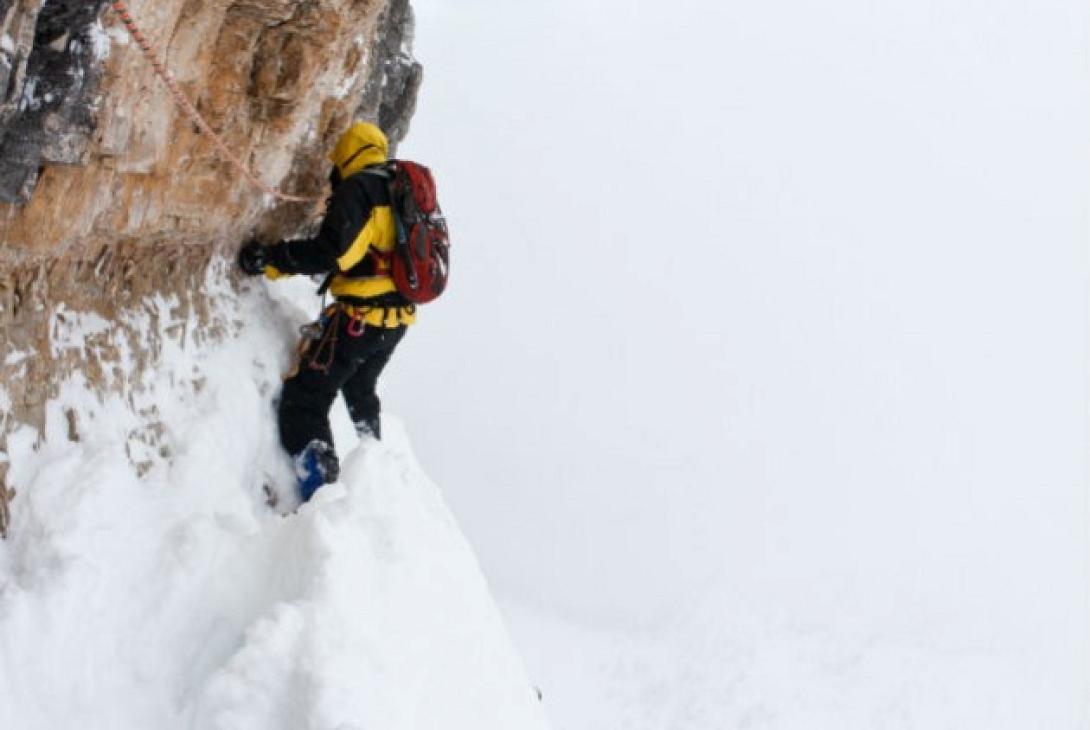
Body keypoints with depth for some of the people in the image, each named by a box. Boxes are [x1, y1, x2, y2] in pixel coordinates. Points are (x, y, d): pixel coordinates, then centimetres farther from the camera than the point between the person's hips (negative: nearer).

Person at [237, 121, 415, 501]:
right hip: (398, 317, 9)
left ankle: (318, 489, -20)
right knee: (360, 388, 32)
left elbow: (332, 252, -24)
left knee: (304, 398, -7)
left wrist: (270, 258, -17)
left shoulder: (357, 189, -13)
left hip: (361, 318, -9)